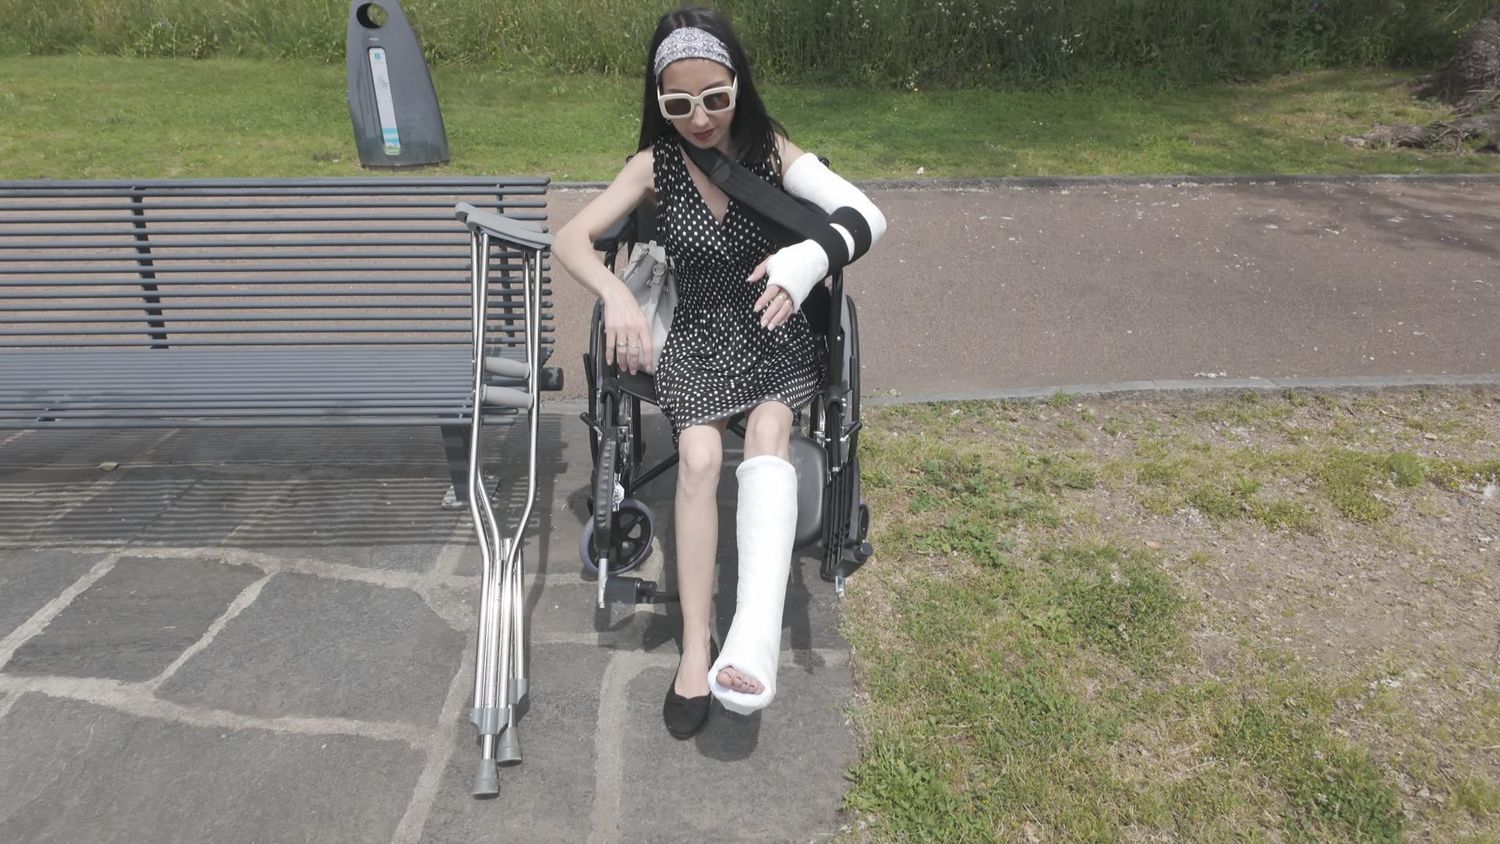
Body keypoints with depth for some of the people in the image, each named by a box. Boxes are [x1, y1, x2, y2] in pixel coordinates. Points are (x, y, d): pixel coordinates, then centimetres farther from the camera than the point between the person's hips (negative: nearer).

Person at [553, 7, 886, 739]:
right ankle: (696, 647, -23)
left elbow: (865, 215, -20)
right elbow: (570, 239, -9)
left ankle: (753, 642, -41)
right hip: (695, 340, 1)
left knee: (766, 432, -32)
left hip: (776, 338, 0)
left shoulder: (772, 151, -7)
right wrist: (616, 294, -31)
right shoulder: (656, 165, -4)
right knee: (700, 455, -28)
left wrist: (805, 261, -42)